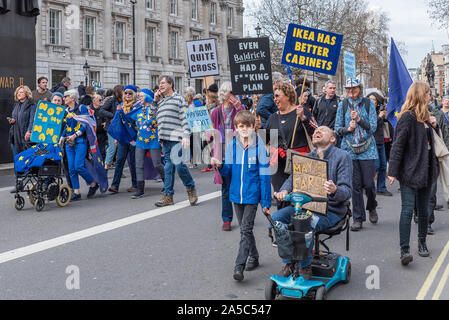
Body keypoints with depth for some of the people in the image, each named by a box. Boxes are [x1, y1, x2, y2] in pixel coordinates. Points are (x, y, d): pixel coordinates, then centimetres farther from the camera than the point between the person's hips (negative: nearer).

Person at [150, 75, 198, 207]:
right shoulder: (160, 101, 20)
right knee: (168, 166, 7)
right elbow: (152, 115, 18)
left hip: (177, 138, -6)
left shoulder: (179, 98, 1)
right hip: (165, 139, 6)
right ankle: (168, 196, 10)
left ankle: (191, 189, 9)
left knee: (178, 164, -12)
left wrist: (186, 135, -14)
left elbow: (185, 118, -6)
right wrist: (155, 101, 10)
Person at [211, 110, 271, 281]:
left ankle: (239, 267, -10)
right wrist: (220, 166, -16)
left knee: (245, 230, -10)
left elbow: (264, 174, -7)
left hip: (252, 194, -5)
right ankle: (253, 257, 33)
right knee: (245, 229, 16)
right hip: (236, 194, 5)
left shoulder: (259, 146, -8)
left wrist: (266, 200, -8)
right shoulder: (232, 145, 4)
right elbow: (229, 172, 7)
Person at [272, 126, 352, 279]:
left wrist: (335, 190, -35)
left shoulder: (342, 157, -3)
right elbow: (293, 178, 7)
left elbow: (347, 190, -11)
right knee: (277, 218, -17)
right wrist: (284, 191, -17)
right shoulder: (308, 157, 15)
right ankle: (289, 263, -4)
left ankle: (305, 266, -9)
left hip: (331, 210, -6)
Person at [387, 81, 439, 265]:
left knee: (423, 210, 14)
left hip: (425, 172, 8)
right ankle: (404, 249, -9)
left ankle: (422, 242, 28)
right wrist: (393, 171, -20)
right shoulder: (408, 117, -12)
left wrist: (433, 124, 6)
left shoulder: (424, 117, 14)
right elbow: (397, 145, -16)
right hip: (409, 172, -8)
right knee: (407, 210, -10)